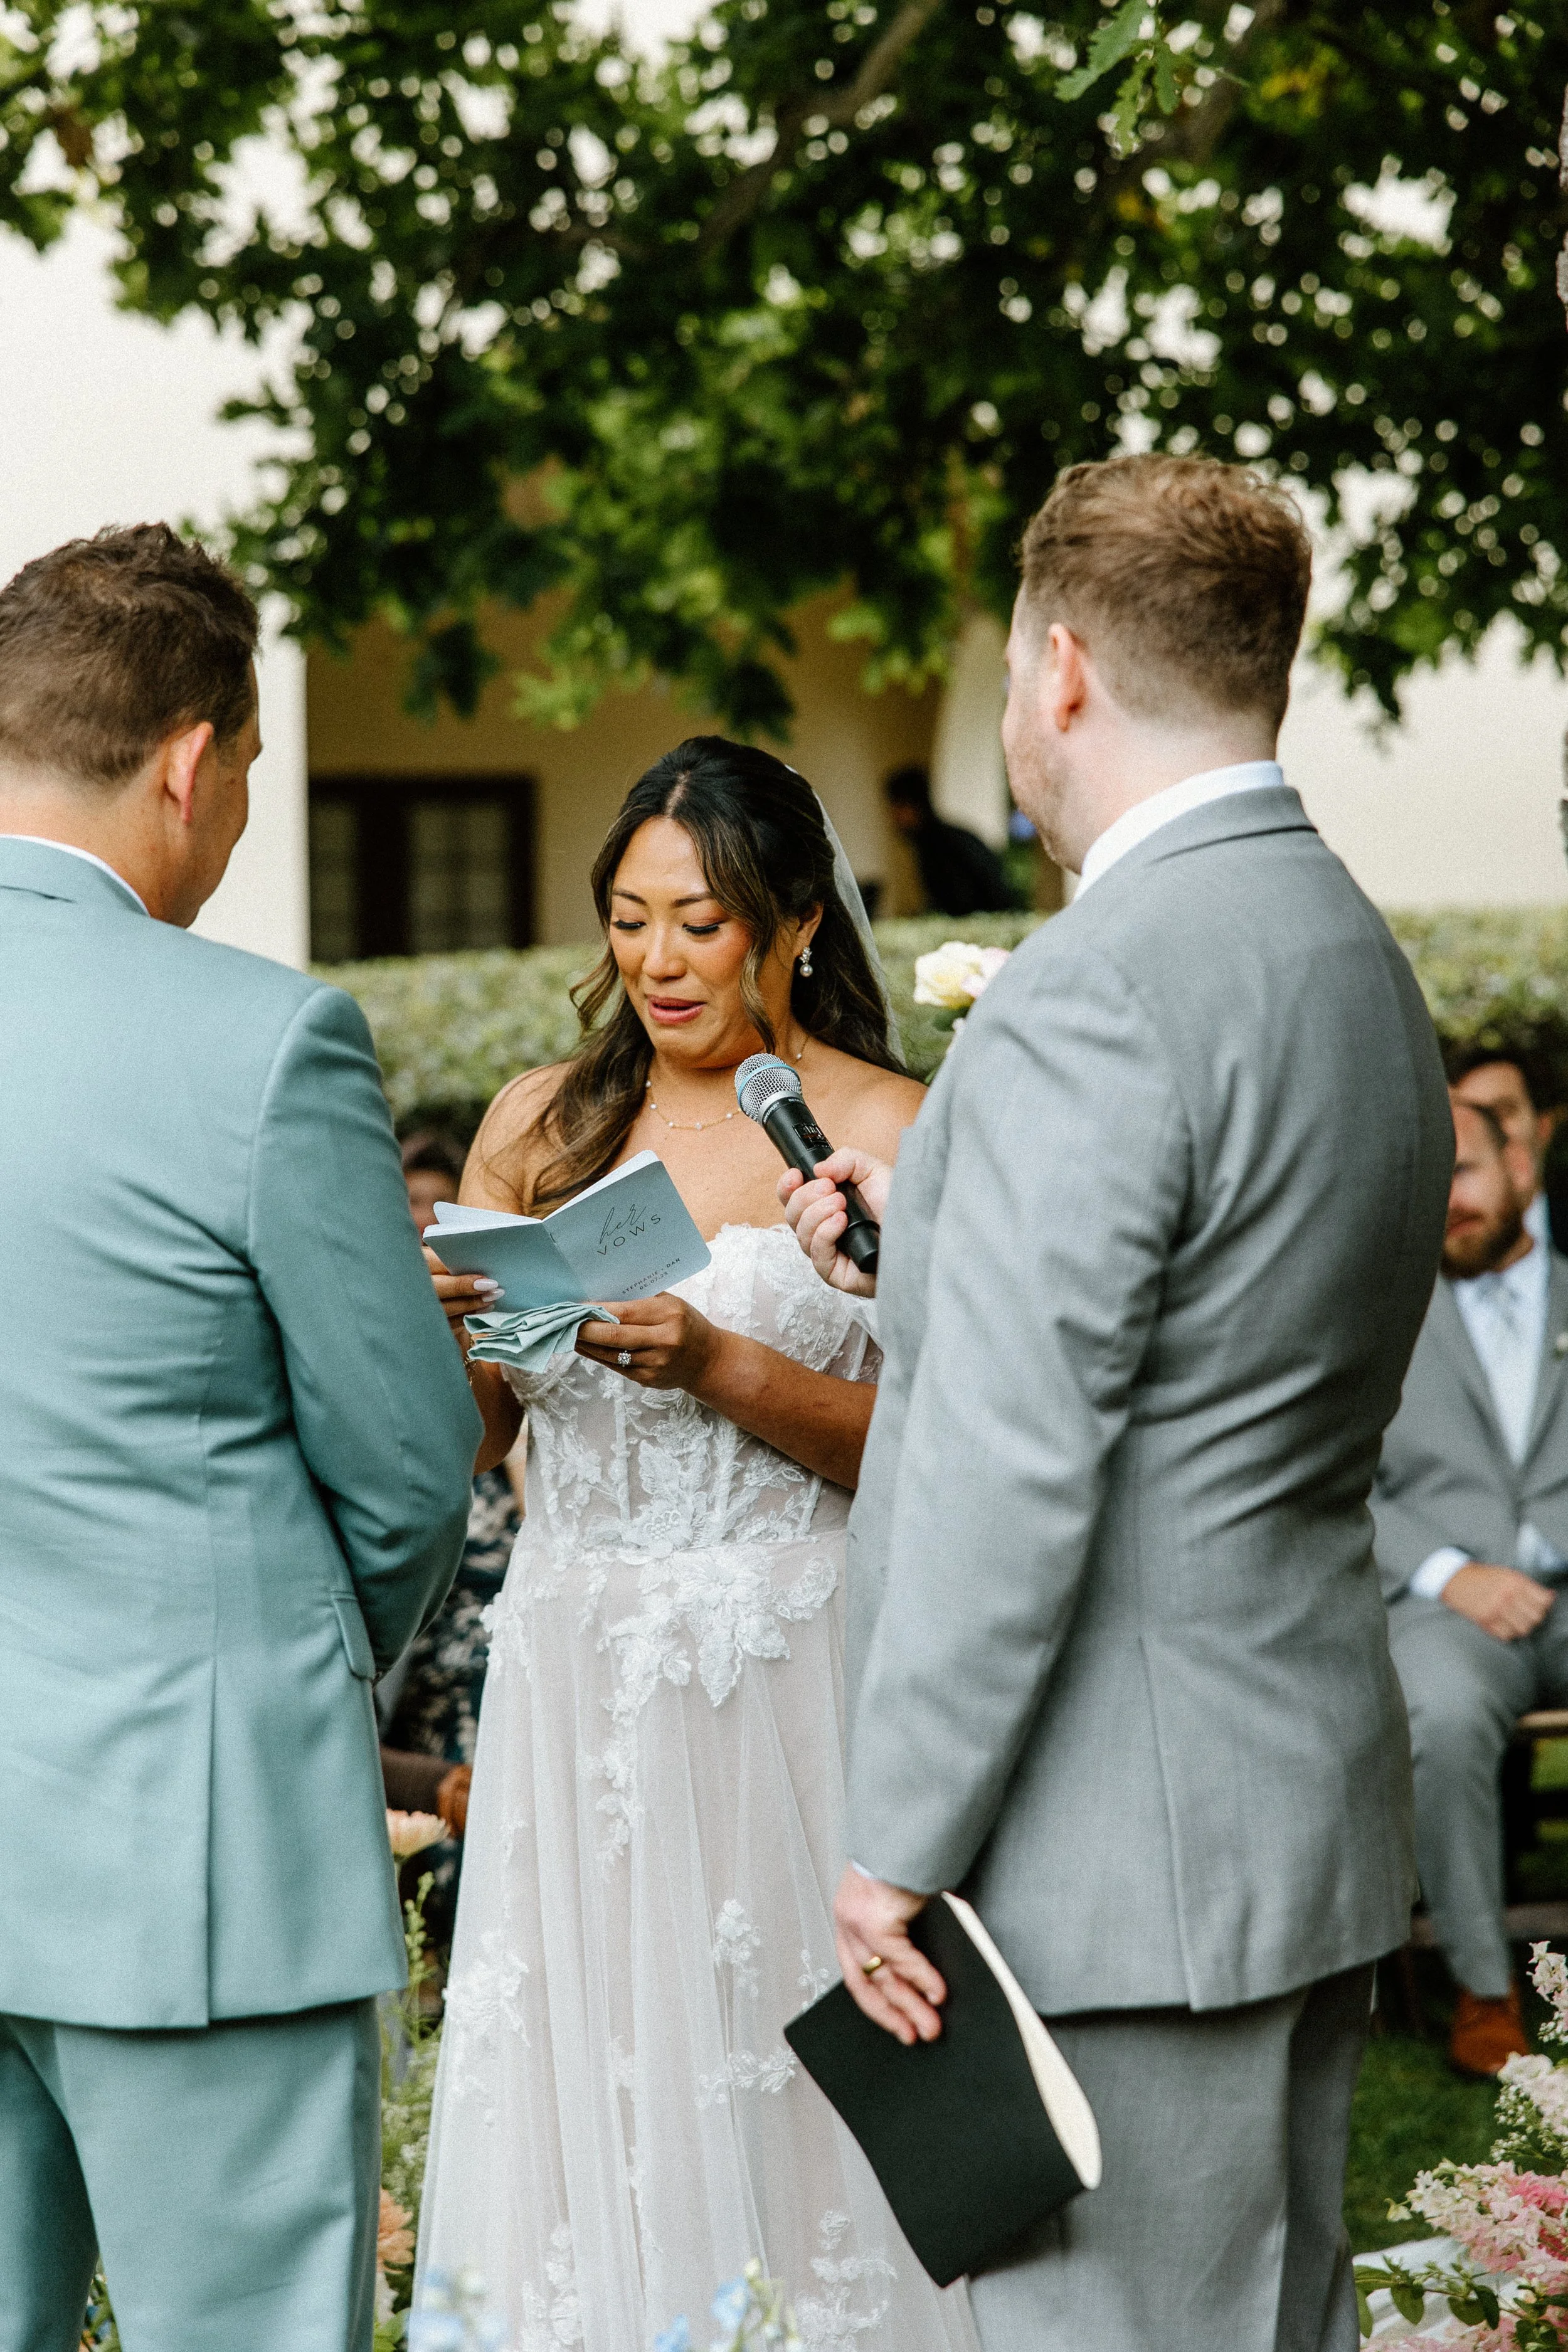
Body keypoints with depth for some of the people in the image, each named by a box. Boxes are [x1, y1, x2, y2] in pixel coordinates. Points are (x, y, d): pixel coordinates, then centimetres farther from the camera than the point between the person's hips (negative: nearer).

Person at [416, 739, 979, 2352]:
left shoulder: (892, 1132, -2)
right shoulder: (541, 1125, 10)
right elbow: (473, 1436, 12)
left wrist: (719, 1370, -19)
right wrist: (443, 1332, -9)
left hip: (784, 1689, -3)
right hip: (571, 1678, 4)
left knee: (776, 2120, 0)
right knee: (576, 2105, 6)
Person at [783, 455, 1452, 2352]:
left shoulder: (1091, 998, -19)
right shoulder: (1360, 963, 12)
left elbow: (1011, 1478, -22)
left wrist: (898, 1851, -16)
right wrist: (926, 1251, 21)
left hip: (1125, 1859, -10)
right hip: (1316, 1811, 10)